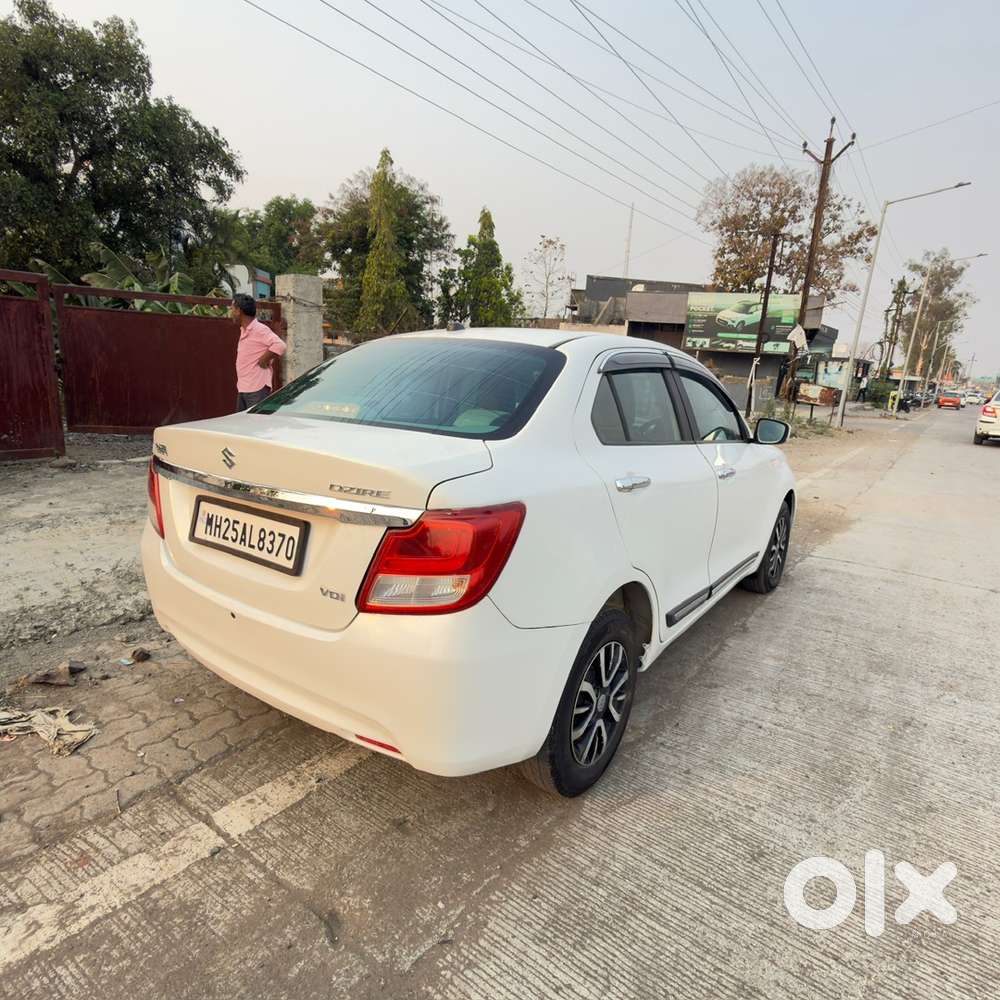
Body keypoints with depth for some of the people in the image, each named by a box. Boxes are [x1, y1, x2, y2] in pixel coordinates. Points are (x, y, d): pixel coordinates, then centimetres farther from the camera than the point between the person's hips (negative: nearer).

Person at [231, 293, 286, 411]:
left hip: (257, 389, -10)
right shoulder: (244, 330, 15)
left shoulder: (259, 329, -14)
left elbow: (279, 345, -26)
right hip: (242, 388, 10)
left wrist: (263, 361, -17)